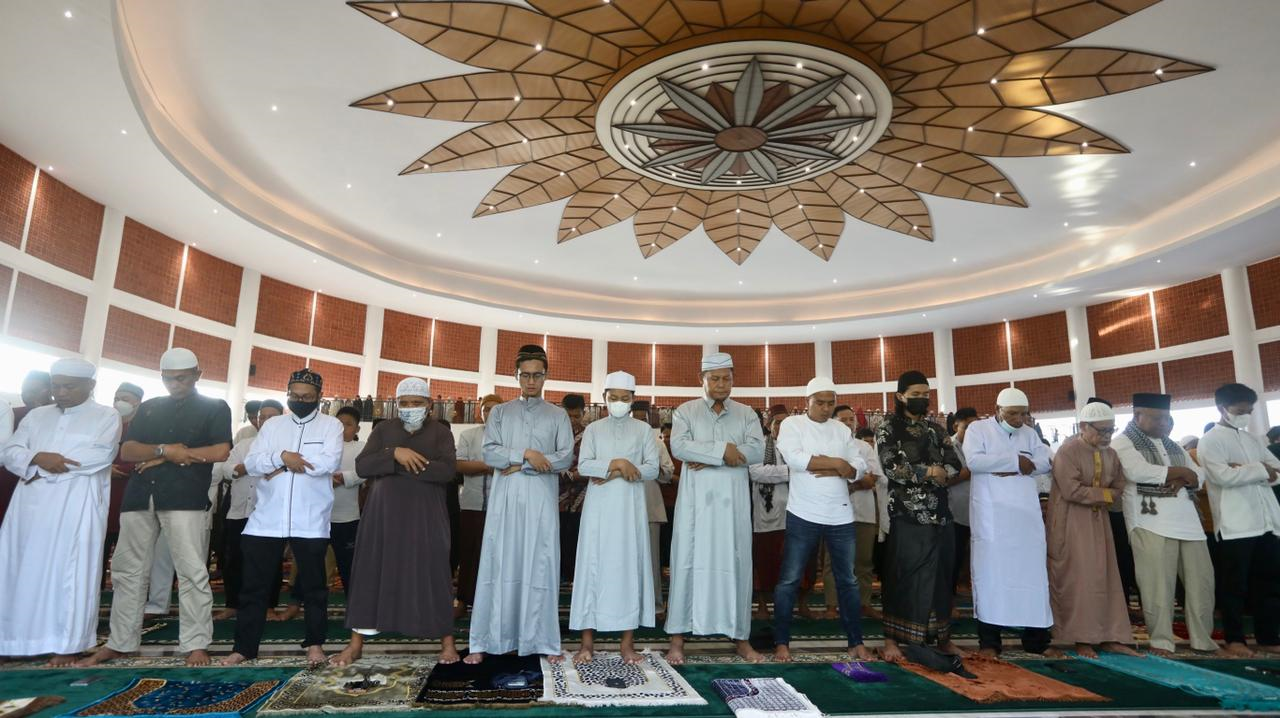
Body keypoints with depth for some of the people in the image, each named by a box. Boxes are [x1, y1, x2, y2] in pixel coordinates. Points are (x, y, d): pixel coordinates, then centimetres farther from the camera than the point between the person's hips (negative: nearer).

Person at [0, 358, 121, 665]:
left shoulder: (106, 416, 4)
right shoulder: (36, 416, 18)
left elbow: (99, 456, -11)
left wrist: (42, 464, -8)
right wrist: (39, 457, -12)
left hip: (76, 507, -5)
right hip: (30, 505, 5)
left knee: (70, 572, -4)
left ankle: (66, 644, 1)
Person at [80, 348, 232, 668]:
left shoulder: (215, 408, 6)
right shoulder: (148, 408, 17)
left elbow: (220, 451, -8)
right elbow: (126, 451, 7)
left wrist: (163, 458, -5)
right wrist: (165, 450, -12)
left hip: (185, 498, -5)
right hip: (139, 497, 5)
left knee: (192, 572, -6)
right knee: (127, 571, 10)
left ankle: (196, 644, -1)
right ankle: (119, 642, 22)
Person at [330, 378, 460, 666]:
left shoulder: (440, 431, 3)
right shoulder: (383, 429, 10)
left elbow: (448, 470, -13)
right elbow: (361, 466, -1)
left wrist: (389, 465, -13)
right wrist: (395, 455, -18)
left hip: (425, 515, -2)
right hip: (384, 512, 2)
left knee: (432, 574, -1)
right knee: (371, 572, 3)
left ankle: (447, 642, 8)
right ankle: (355, 643, 14)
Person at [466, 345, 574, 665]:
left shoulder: (558, 416, 10)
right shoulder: (500, 412, 12)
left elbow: (565, 458, -2)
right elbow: (489, 453, 0)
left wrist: (518, 466, -7)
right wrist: (527, 454, -13)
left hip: (542, 501, 0)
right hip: (505, 500, 1)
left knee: (541, 567, 0)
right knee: (499, 565, 1)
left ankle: (544, 641, 7)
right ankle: (484, 642, 6)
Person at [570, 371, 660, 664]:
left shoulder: (643, 429, 8)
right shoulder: (593, 429, 9)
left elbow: (652, 469, -2)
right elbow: (583, 466, -4)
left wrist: (615, 473, -11)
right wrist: (618, 463, -15)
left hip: (630, 507, 0)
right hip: (599, 507, 0)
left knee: (630, 567, 1)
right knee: (593, 567, 0)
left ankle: (628, 642, 8)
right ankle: (588, 641, 7)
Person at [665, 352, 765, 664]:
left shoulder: (746, 414, 10)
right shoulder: (685, 411, 6)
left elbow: (757, 451, -6)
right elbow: (678, 446, -12)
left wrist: (707, 458, -13)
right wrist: (723, 450, -16)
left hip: (733, 500, 2)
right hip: (696, 498, -1)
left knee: (735, 563, 5)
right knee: (689, 562, 0)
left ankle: (740, 636, 16)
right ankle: (678, 637, 7)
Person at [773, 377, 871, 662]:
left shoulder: (842, 430, 12)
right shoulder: (792, 424, -1)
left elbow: (859, 467, 3)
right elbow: (793, 458, -18)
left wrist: (827, 470, -14)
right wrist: (836, 463, -12)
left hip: (841, 515, 4)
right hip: (804, 514, -4)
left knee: (848, 580, 11)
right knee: (789, 580, 0)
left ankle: (856, 642, 22)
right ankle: (781, 642, 10)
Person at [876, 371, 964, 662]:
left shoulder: (935, 428, 15)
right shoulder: (888, 427, -1)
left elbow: (954, 464, 8)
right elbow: (891, 467, -13)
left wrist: (939, 474, -12)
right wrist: (929, 471, -8)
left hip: (939, 512, 5)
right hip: (907, 513, -5)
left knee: (941, 574, 8)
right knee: (904, 575, -3)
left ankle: (941, 636, 18)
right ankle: (892, 639, 3)